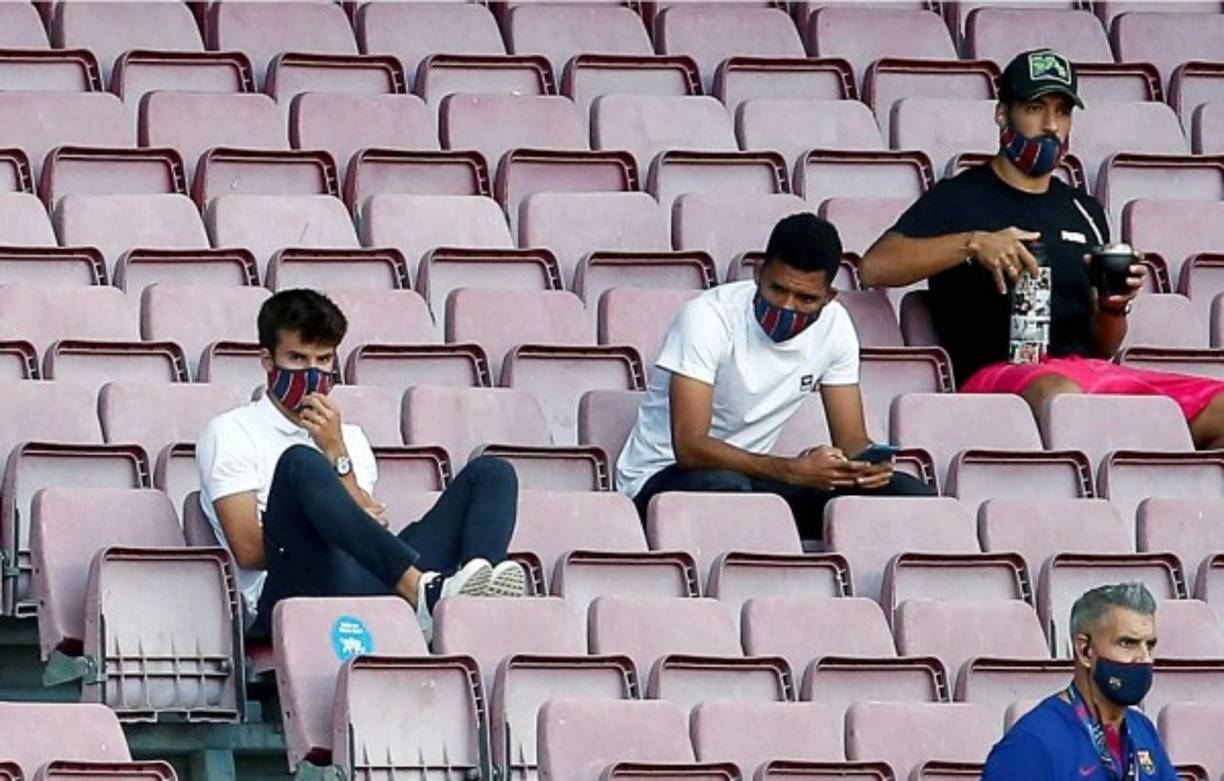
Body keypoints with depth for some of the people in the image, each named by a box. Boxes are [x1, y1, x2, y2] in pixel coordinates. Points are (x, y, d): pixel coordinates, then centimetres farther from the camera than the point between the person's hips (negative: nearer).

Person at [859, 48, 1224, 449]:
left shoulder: (1084, 212, 26)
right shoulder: (959, 199, 9)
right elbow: (875, 267, -8)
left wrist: (1114, 307, 2)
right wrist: (972, 244, -17)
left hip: (1087, 370, 6)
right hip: (998, 371, -6)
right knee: (1059, 397, -43)